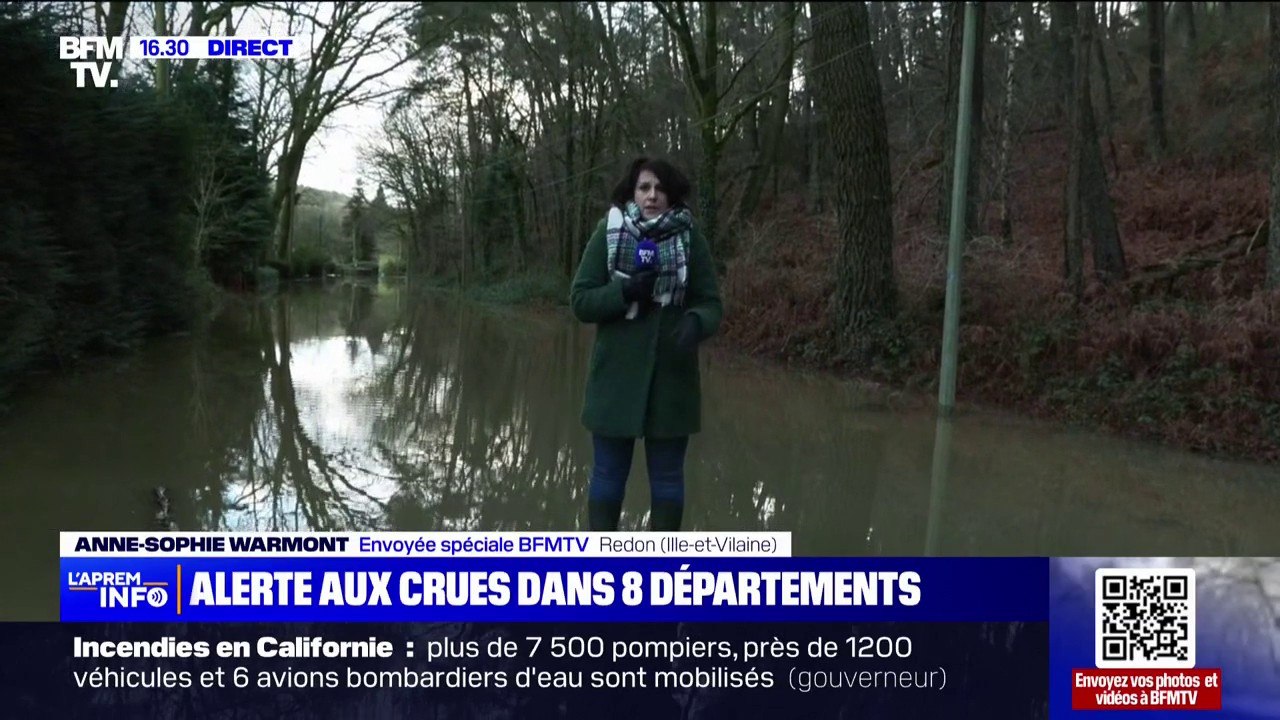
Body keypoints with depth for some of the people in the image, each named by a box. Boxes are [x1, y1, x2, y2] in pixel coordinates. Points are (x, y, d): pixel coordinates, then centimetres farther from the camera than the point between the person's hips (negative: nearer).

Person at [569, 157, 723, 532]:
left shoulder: (691, 239, -2)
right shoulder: (607, 233, -2)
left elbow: (711, 304, -1)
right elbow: (581, 300, -3)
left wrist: (694, 323, -23)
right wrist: (627, 292, -20)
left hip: (671, 378, 0)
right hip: (616, 377, 0)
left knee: (667, 476, 10)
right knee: (608, 473, 9)